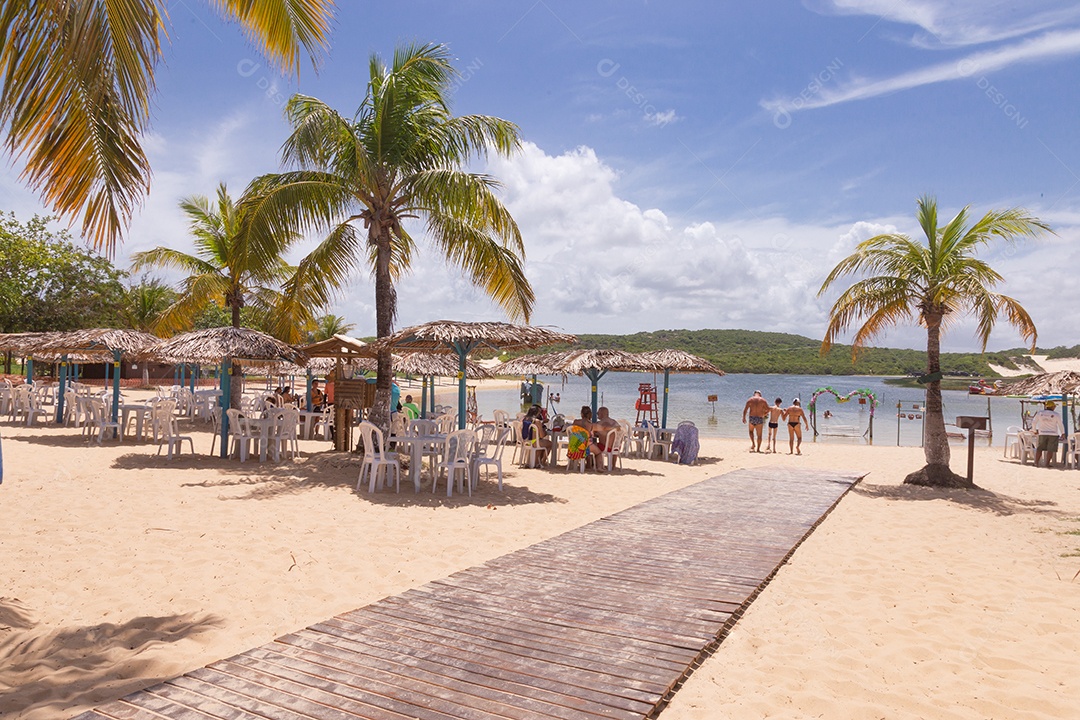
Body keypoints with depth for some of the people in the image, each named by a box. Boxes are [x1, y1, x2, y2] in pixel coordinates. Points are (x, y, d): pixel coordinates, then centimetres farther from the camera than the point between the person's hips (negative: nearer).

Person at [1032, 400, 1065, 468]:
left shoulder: (1040, 413, 2)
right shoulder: (1056, 415, -4)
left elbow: (1033, 422, 7)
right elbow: (1060, 425, 2)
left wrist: (1035, 430, 22)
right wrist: (1063, 433, 17)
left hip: (1042, 433, 2)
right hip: (1053, 434, -2)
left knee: (1039, 448, 9)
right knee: (1050, 450, 2)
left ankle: (1036, 463, 3)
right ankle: (1047, 463, -1)